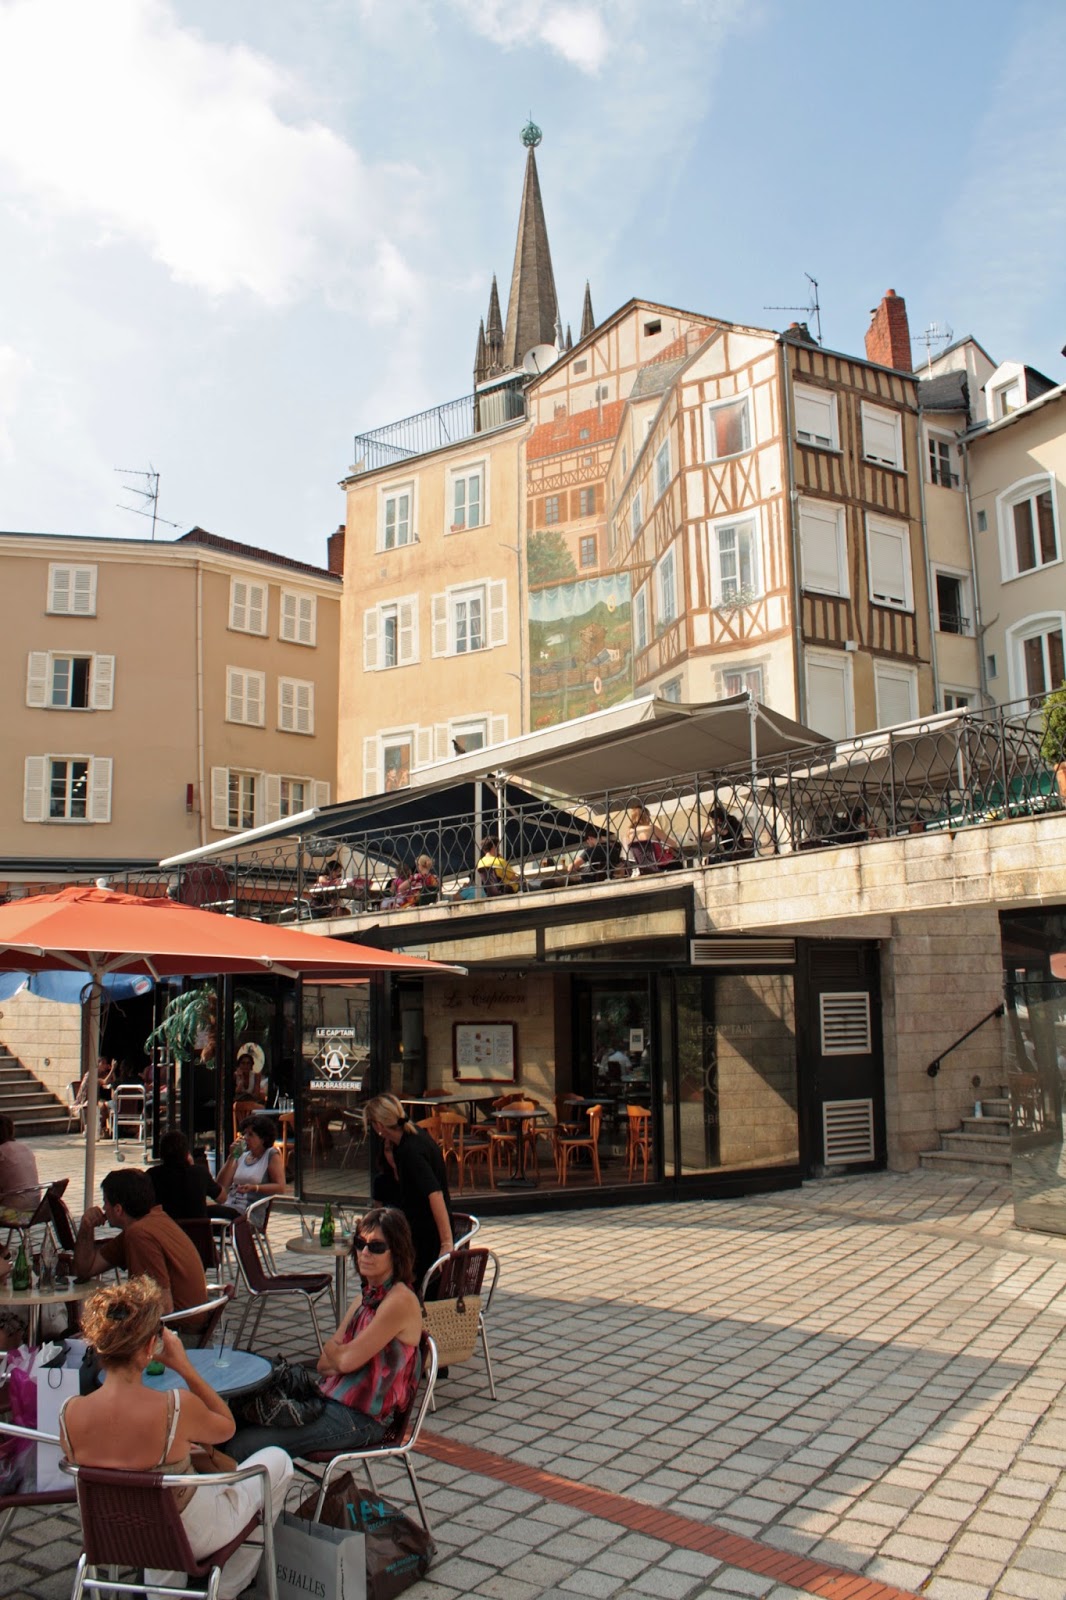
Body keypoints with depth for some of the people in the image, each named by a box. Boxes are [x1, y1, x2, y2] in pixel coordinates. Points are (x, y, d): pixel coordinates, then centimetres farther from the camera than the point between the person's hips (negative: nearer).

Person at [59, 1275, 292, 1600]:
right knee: (277, 1460, 21)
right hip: (193, 1536, -5)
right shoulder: (176, 1408, -35)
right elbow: (226, 1427, -12)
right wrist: (184, 1367, -17)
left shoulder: (69, 1413, -23)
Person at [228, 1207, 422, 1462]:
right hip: (332, 1402, 9)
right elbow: (324, 1363, 9)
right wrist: (339, 1353, -12)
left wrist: (333, 1350, 5)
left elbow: (346, 1360, -17)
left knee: (243, 1446, -15)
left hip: (359, 1419, -9)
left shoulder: (400, 1301, -16)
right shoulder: (367, 1297, 13)